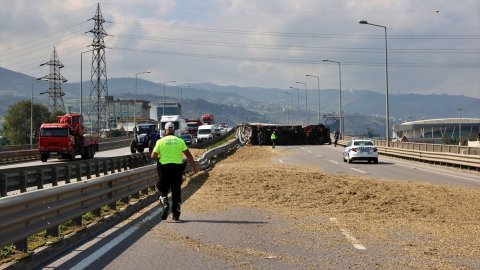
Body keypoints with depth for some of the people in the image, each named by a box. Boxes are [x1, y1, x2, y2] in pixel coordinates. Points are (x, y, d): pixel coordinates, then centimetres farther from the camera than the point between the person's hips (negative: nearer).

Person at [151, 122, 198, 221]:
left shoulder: (160, 141, 1)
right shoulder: (180, 141, 3)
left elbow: (153, 156, -2)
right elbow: (188, 155, 2)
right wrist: (194, 166, 10)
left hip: (164, 168, -1)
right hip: (177, 167, 1)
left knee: (163, 190, 10)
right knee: (176, 191, 10)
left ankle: (165, 204, -18)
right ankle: (176, 214, 9)